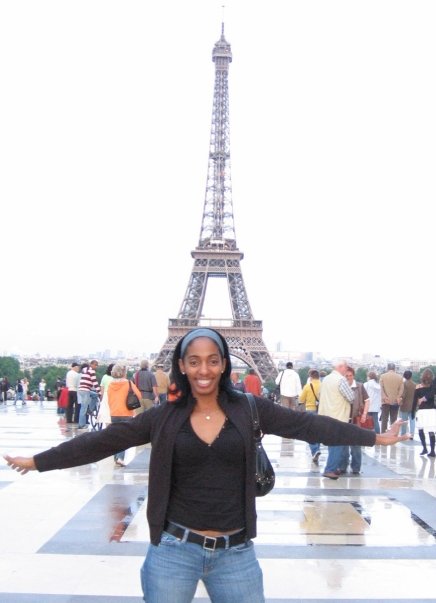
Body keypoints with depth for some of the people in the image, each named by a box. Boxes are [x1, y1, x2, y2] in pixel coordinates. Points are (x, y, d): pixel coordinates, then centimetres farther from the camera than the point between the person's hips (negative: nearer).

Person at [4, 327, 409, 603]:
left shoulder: (249, 411, -3)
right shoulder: (164, 418, -3)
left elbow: (311, 425, -1)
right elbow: (102, 441, -1)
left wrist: (374, 437, 0)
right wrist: (37, 461, 0)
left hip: (235, 553, 1)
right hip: (174, 550, 0)